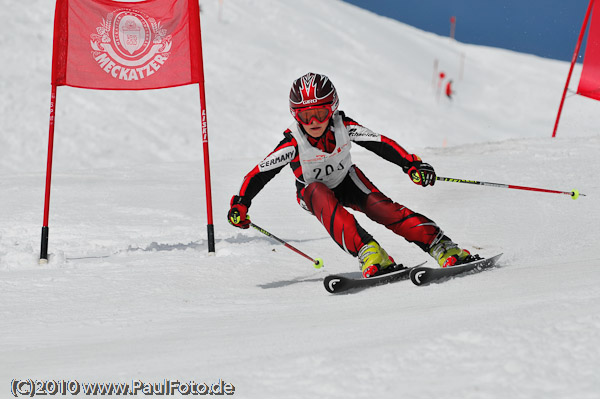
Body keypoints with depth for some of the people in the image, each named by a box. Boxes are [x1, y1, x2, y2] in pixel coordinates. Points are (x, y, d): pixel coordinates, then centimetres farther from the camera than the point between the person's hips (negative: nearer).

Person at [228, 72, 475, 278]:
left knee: (382, 208, -21)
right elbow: (260, 173, -24)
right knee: (324, 198, -36)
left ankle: (441, 247, -23)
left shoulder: (344, 127, -25)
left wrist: (411, 165, -30)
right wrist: (240, 204, -34)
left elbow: (381, 144, -20)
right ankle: (367, 252, -47)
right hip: (313, 192, -2)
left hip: (346, 181, 2)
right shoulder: (293, 144, -29)